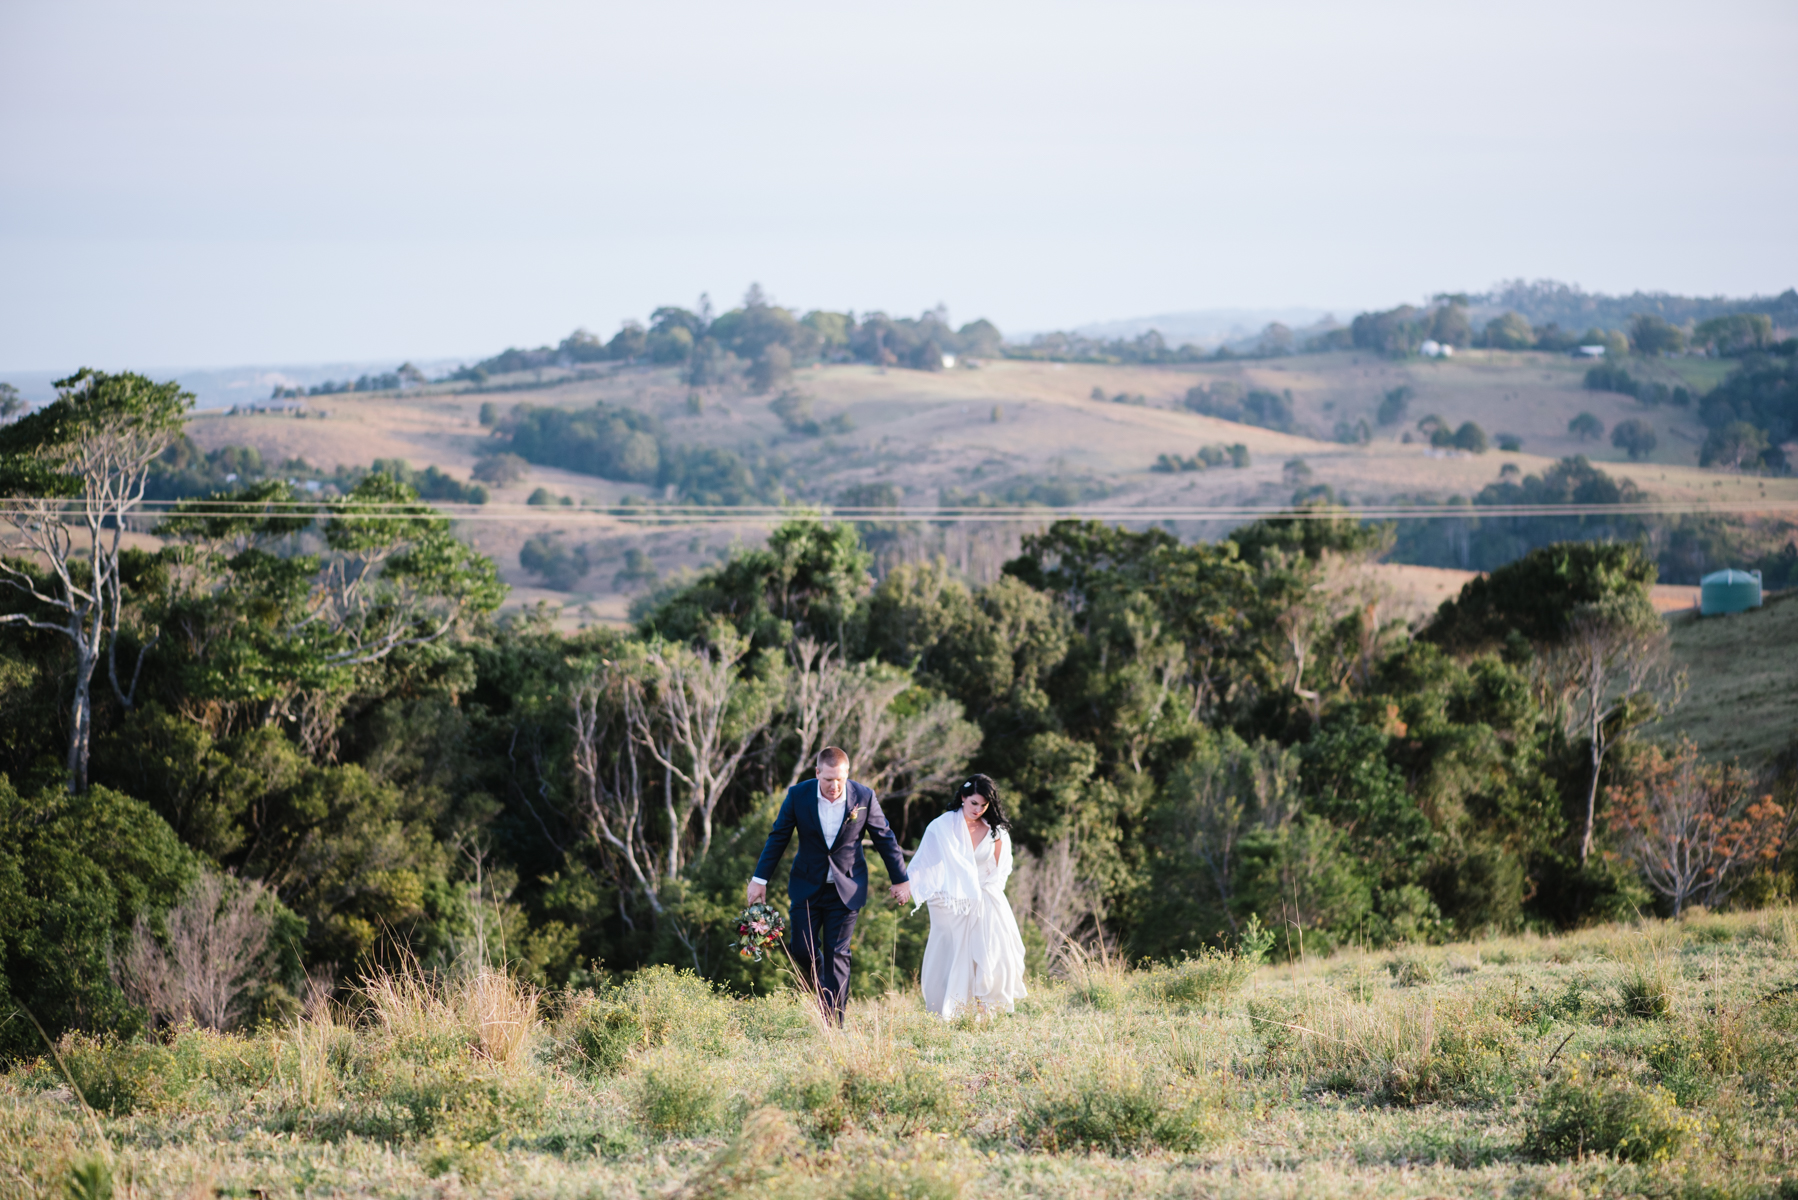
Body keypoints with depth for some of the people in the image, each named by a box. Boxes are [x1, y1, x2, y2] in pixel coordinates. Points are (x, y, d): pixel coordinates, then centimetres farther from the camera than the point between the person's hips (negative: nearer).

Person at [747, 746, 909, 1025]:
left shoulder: (864, 797, -11)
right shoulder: (798, 795, -10)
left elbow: (885, 839, 1)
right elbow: (778, 838, 0)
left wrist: (900, 880, 8)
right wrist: (760, 879, 0)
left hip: (845, 889, -1)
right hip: (807, 886, 1)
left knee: (837, 954, -4)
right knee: (803, 950, -2)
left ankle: (834, 1021, -1)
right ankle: (822, 987, 29)